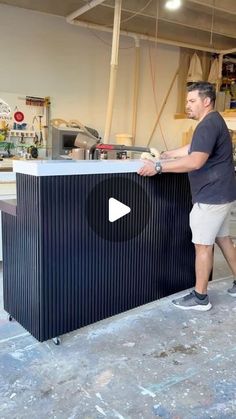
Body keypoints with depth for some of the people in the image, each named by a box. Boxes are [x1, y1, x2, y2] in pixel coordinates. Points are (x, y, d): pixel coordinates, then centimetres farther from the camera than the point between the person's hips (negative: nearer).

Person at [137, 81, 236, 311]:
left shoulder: (208, 125, -20)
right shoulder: (212, 122, 16)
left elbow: (195, 161, -31)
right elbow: (191, 149, 24)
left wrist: (158, 167, -29)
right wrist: (165, 154, 18)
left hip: (211, 196, -11)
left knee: (203, 245, -2)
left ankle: (200, 298, 9)